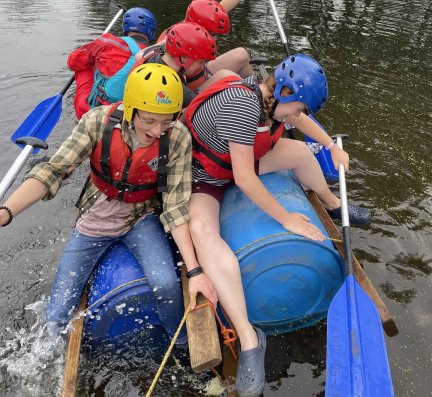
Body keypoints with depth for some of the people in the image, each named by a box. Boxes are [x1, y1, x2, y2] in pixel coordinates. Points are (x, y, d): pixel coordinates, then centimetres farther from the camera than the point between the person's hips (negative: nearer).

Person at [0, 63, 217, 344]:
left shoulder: (179, 139, -21)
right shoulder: (99, 121, -21)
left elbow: (176, 206, -19)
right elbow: (53, 171, -20)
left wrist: (194, 270, -25)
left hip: (141, 219, -1)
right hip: (94, 222, 1)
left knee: (166, 284, -30)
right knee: (57, 317, 1)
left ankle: (185, 349, 3)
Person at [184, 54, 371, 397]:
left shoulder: (271, 96, -7)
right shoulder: (242, 104, -34)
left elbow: (301, 120, 17)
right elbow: (244, 179, -34)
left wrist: (333, 147, 19)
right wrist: (286, 218, -26)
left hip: (239, 161, 8)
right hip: (204, 179, -8)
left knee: (299, 150, -1)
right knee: (202, 229, -37)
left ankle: (333, 204, 28)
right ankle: (248, 337, -36)